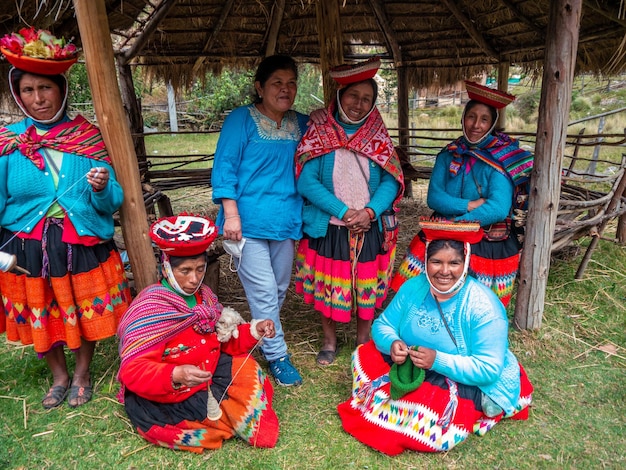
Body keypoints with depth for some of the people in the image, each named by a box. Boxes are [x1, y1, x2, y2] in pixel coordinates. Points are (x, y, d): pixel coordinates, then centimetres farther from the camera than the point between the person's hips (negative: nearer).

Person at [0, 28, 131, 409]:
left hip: (84, 248, -1)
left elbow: (113, 202, -3)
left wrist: (102, 188, -24)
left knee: (88, 314, 12)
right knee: (40, 318, 16)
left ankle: (82, 374, 40)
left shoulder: (88, 136, -1)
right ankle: (60, 376, 44)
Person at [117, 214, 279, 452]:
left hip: (206, 375, 8)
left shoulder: (203, 296, -2)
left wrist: (254, 331, -11)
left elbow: (220, 341, 6)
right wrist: (176, 375, -44)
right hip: (162, 397, -7)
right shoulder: (149, 307, -23)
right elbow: (133, 371, -27)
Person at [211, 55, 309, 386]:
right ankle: (277, 355, 13)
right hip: (248, 222, -5)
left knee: (279, 290, 15)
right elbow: (224, 167, -8)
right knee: (264, 292, -4)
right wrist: (230, 214, -15)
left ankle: (263, 337, 37)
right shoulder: (241, 120, -4)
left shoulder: (301, 124, 12)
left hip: (286, 221, 6)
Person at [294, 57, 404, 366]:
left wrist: (369, 212, -18)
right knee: (327, 285, 9)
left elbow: (391, 181, -1)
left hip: (370, 228, 2)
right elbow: (307, 181, -11)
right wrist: (344, 212, -18)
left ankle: (364, 341, 35)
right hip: (327, 228, -1)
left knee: (368, 286, 12)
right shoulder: (318, 135, -3)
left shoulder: (378, 137, 4)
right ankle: (329, 341, 31)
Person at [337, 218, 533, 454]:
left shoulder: (483, 306, -24)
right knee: (365, 356, -9)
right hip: (409, 369, 6)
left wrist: (438, 361, -38)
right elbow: (383, 324, -4)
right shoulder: (413, 287, -8)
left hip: (471, 383, -5)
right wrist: (392, 343, -27)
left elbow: (489, 369, -26)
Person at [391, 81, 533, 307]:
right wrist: (471, 205, -20)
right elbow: (434, 197, -6)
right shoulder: (449, 154, 4)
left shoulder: (503, 159, -8)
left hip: (488, 247, -3)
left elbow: (498, 209, -19)